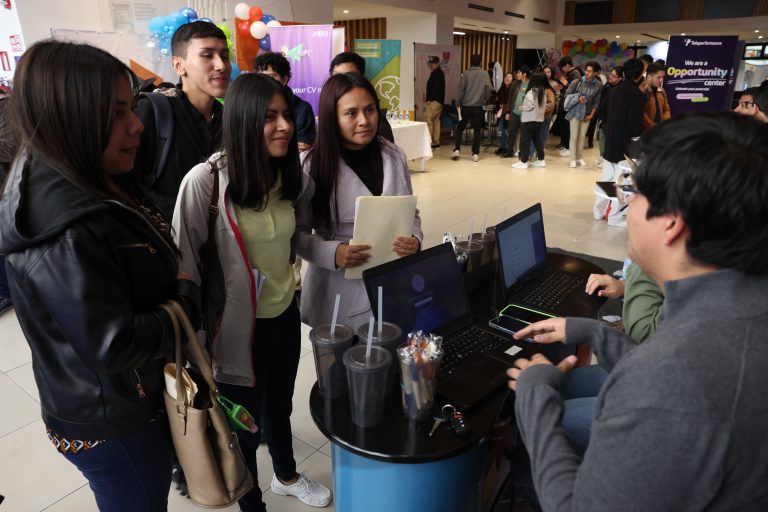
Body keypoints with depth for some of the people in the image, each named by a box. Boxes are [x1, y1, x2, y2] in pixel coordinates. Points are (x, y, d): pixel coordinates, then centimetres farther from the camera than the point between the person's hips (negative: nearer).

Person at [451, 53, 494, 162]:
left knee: (460, 128, 12)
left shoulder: (466, 73, -4)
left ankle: (457, 150, 3)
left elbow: (461, 90, -5)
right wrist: (485, 99, 15)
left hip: (466, 106, -1)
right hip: (478, 106, 1)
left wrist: (458, 103, 1)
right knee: (477, 130, 6)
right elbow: (489, 89, -2)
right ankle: (475, 154, 2)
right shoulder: (485, 74, -1)